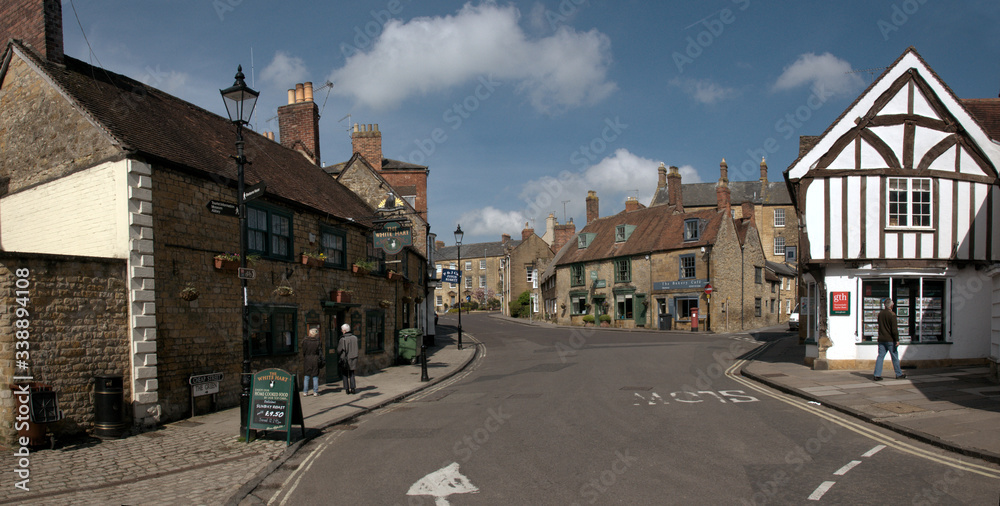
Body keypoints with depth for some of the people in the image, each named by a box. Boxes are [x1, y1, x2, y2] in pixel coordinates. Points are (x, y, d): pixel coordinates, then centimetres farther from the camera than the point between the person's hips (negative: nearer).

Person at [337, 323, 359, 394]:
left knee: (345, 374, 10)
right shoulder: (355, 338, -3)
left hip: (345, 359, -3)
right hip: (353, 358, 3)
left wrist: (339, 356, 11)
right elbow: (356, 349, 6)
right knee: (352, 374, 14)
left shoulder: (343, 339, -15)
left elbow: (339, 350, -9)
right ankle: (353, 388, 6)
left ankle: (347, 389, 10)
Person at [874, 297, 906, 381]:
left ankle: (877, 375, -3)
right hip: (890, 339, -5)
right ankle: (899, 374, 19)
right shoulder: (892, 314, -13)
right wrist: (897, 340, -12)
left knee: (880, 356, 3)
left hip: (881, 339, 5)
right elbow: (894, 329, -15)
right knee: (895, 357, 8)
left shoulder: (880, 314, 7)